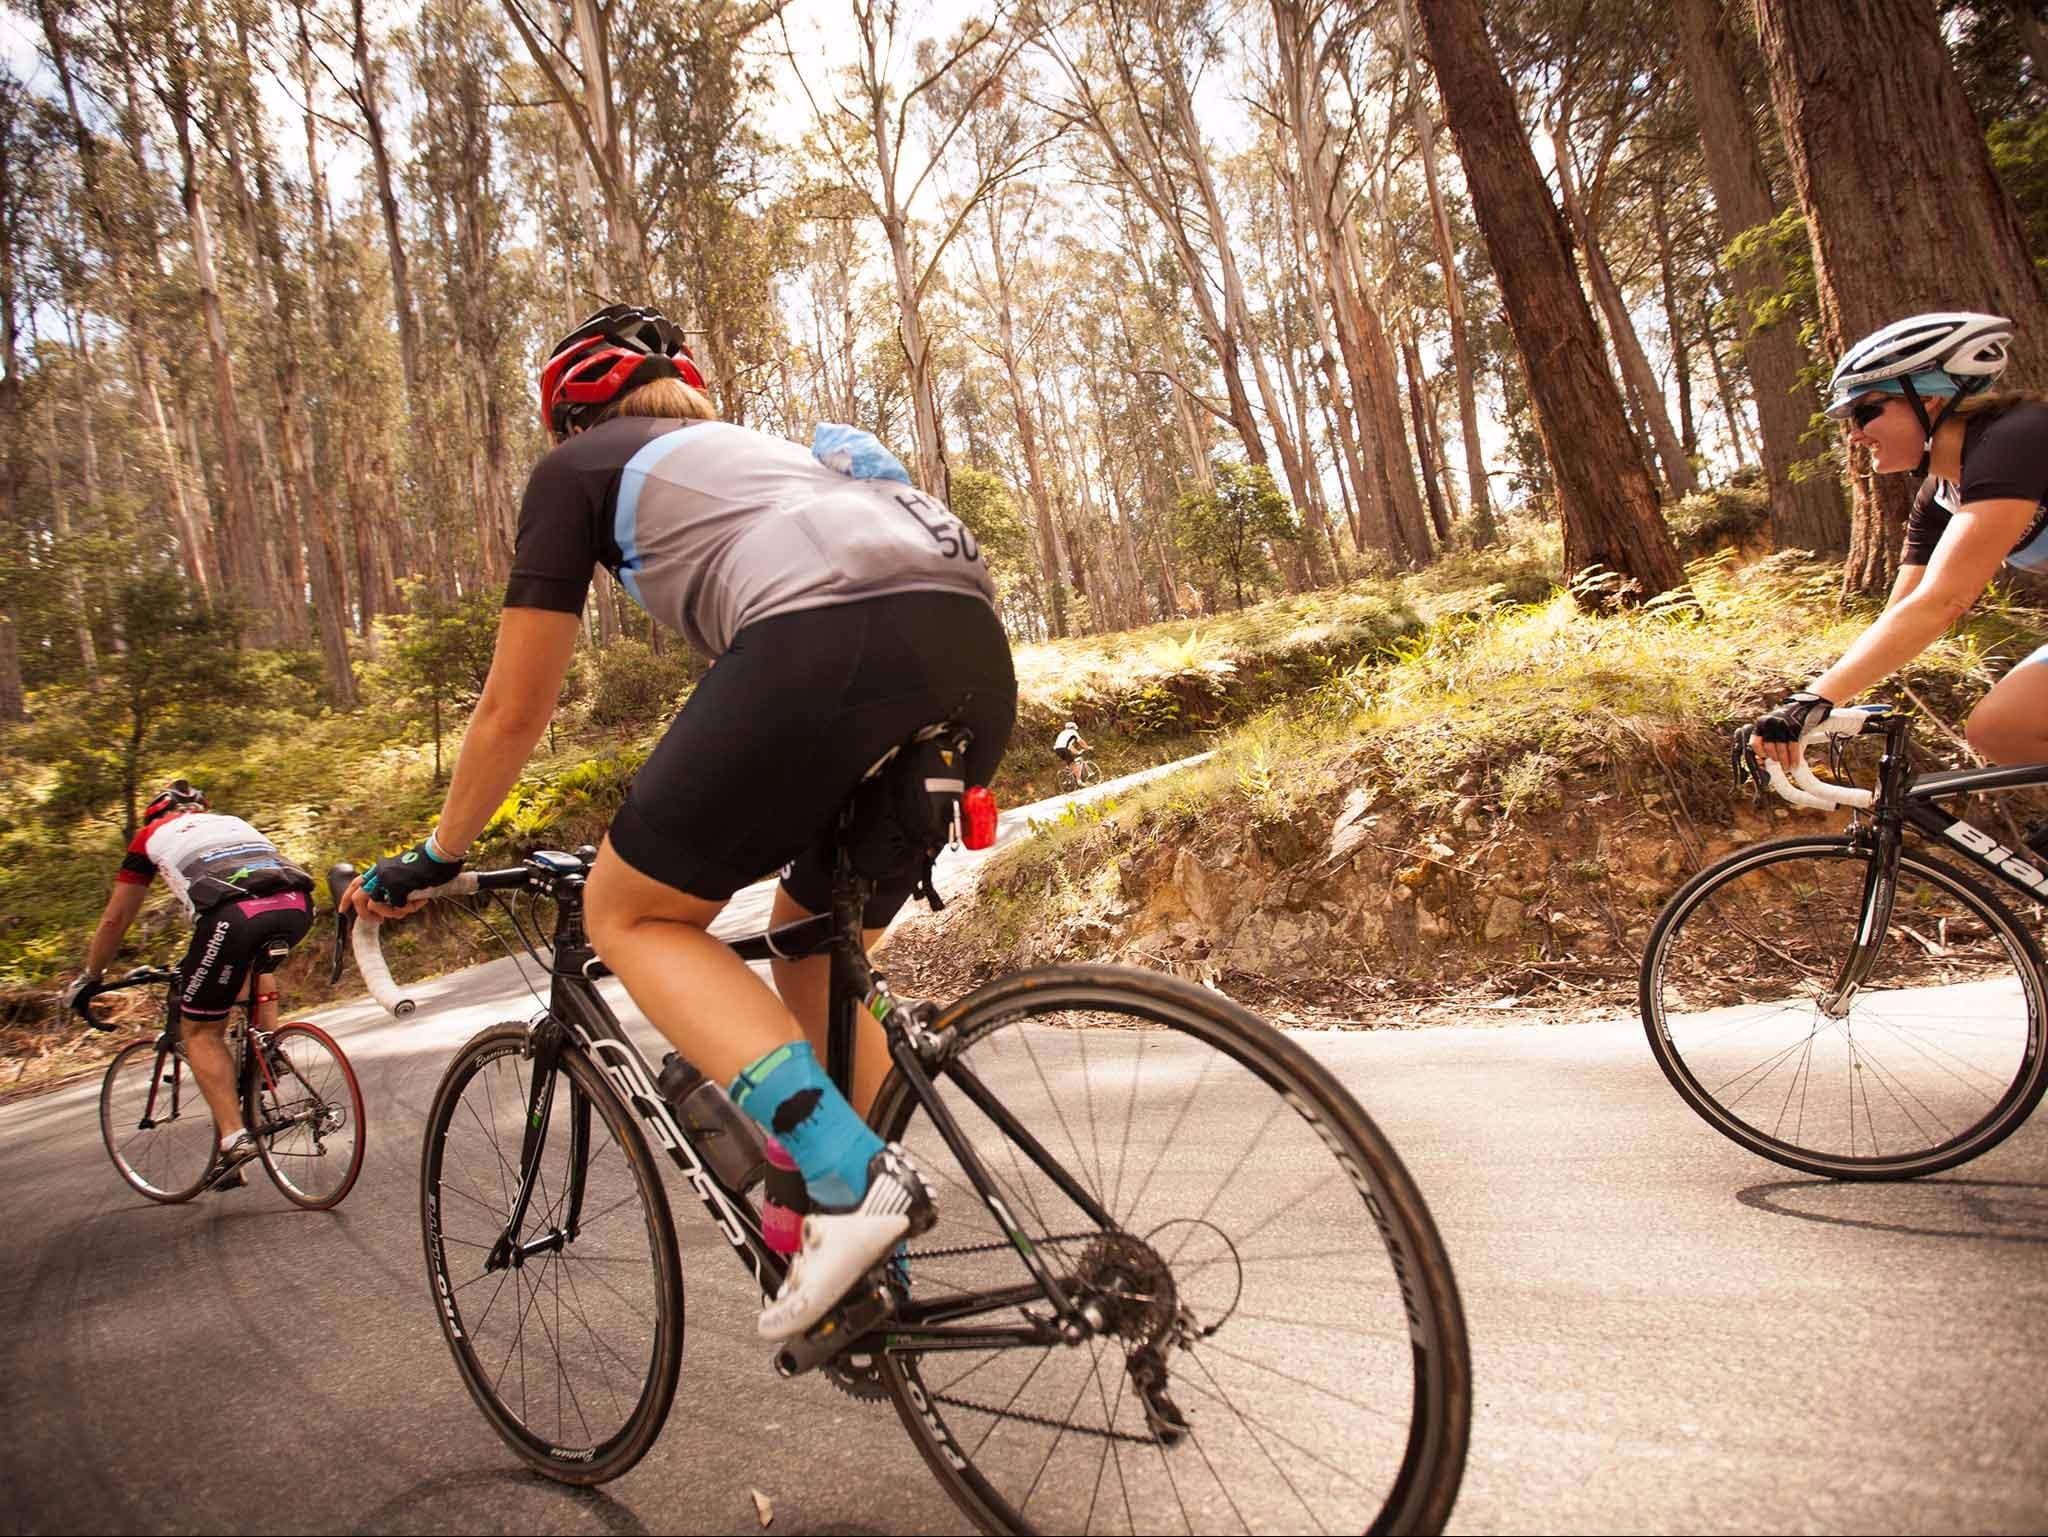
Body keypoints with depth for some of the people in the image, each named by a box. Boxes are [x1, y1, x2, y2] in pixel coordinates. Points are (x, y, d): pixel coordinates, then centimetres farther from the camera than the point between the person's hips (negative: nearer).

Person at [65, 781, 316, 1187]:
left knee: (200, 1031, 14)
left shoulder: (152, 834, 29)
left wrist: (88, 979, 47)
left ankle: (234, 1136, 2)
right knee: (258, 964, 38)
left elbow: (115, 919, 32)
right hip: (296, 906, 4)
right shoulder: (234, 823, 39)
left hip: (234, 914, -4)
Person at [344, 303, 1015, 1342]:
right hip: (976, 649, 8)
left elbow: (514, 711, 20)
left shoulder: (576, 467, 22)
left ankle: (852, 1179, -6)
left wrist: (431, 859, 36)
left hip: (831, 643, -7)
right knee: (810, 952, 24)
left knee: (630, 916, 10)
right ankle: (877, 1278, 27)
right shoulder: (751, 449, 41)